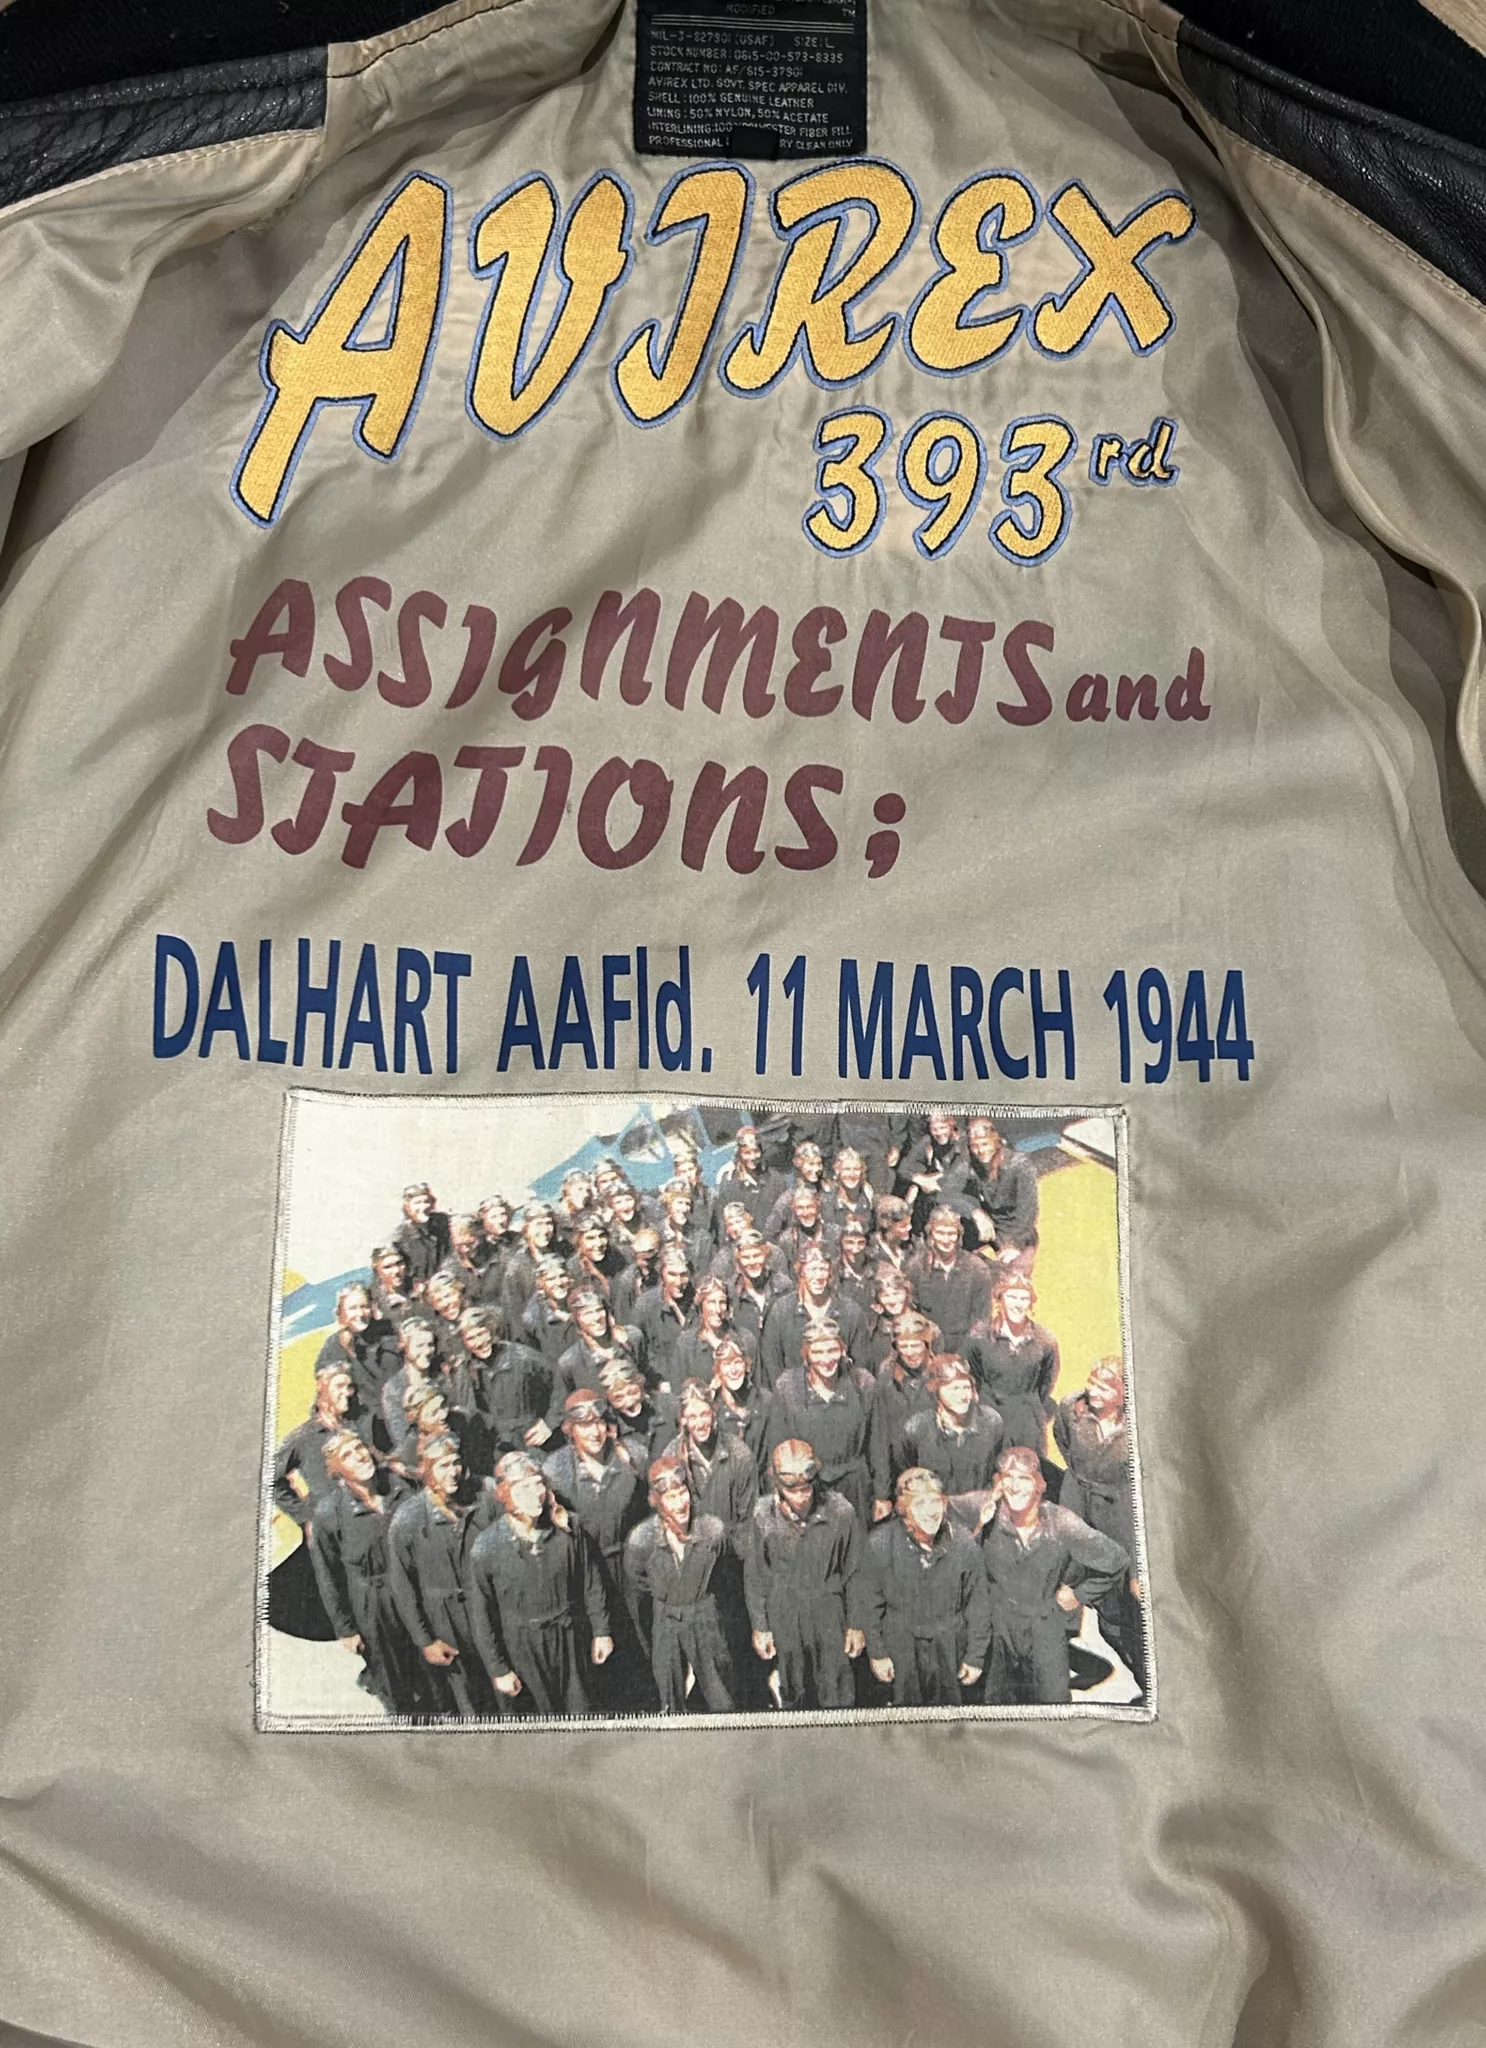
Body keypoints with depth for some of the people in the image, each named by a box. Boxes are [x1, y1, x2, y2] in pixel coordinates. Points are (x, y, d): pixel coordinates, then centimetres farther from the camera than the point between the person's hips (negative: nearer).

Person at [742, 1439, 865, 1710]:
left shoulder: (840, 1512, -16)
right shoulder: (764, 1515, -13)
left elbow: (854, 1573, -4)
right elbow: (754, 1576, 0)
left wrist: (856, 1625, 0)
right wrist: (759, 1627, 3)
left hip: (830, 1617, -1)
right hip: (784, 1618, 1)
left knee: (838, 1699, 3)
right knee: (793, 1695, 18)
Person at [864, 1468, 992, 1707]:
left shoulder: (964, 1543, -14)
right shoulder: (880, 1543, -16)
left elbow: (978, 1604, -3)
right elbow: (871, 1604, -4)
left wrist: (976, 1656, 0)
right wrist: (876, 1652, 0)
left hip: (951, 1652, 1)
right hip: (901, 1653, 0)